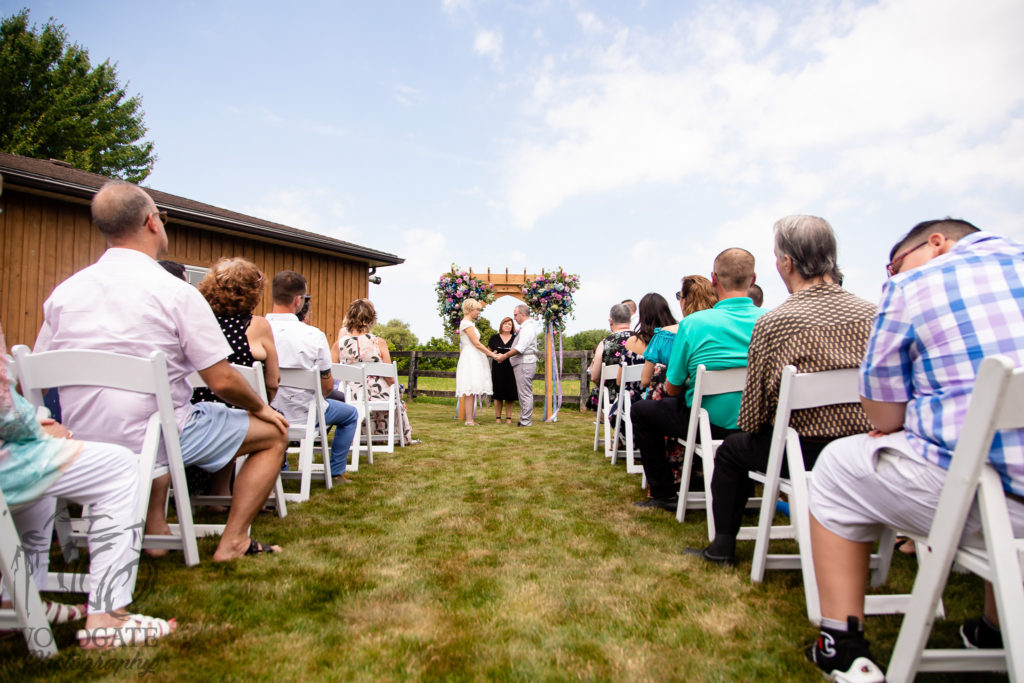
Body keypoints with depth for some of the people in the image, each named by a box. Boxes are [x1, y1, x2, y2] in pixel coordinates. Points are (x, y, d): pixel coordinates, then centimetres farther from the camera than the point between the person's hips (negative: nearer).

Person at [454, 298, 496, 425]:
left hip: (475, 360, 10)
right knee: (470, 391, -10)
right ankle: (469, 420, -9)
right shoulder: (466, 323, -9)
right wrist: (492, 354, -10)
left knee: (472, 391, 6)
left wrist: (487, 353, 15)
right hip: (470, 359, -10)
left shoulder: (469, 323, 20)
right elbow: (476, 343, -14)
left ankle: (471, 419, 6)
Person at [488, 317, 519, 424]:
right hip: (497, 369, 0)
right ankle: (498, 417, 10)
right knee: (498, 394, 2)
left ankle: (508, 418, 10)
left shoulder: (515, 339, 8)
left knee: (510, 394, 2)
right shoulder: (494, 337, 8)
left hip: (510, 369, 0)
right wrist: (493, 354, -10)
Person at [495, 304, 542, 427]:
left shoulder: (527, 327, -14)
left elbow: (520, 348, -21)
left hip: (525, 364, -11)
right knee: (522, 392, 13)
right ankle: (524, 418, 18)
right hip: (521, 363, 11)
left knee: (525, 393, -7)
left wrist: (505, 356, -14)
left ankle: (526, 421, -5)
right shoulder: (525, 327, 19)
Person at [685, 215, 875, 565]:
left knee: (732, 448, 20)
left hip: (805, 453, -5)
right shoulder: (871, 313, -4)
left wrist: (751, 424, 11)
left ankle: (723, 545, 30)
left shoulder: (772, 323, -18)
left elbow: (750, 418, -12)